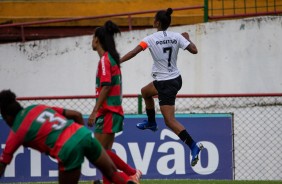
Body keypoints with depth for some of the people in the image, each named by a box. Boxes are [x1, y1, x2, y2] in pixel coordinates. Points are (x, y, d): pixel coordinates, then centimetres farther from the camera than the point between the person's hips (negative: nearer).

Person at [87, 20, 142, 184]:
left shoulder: (105, 60, -11)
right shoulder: (112, 58, 16)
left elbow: (106, 86, -19)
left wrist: (95, 112, -19)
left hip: (108, 112, -9)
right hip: (112, 110, 9)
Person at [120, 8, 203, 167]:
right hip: (175, 79, 7)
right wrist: (187, 38, 14)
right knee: (145, 92, 33)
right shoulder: (176, 37, -3)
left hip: (165, 84, -7)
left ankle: (193, 145, -22)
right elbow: (194, 50, -5)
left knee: (170, 121, -8)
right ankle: (151, 122, 49)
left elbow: (133, 52, -20)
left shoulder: (151, 39, -15)